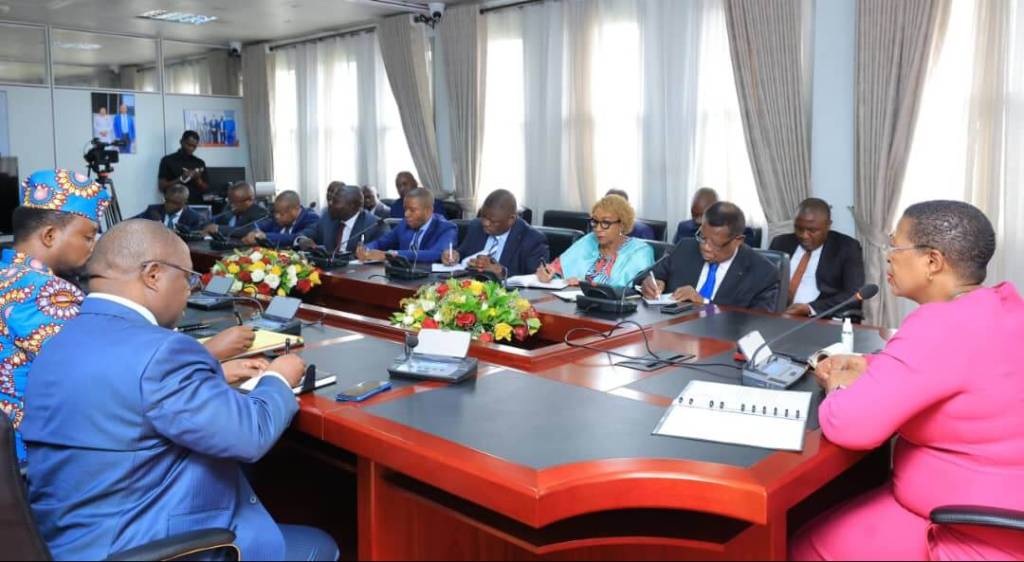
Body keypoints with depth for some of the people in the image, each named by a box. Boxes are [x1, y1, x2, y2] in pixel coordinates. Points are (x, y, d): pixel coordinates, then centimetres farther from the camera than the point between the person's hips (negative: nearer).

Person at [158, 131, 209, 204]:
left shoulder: (200, 163, 12)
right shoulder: (168, 160, 4)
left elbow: (206, 189, 10)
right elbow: (162, 187, -2)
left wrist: (198, 179, -8)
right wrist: (181, 179, -13)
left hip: (197, 204, 2)